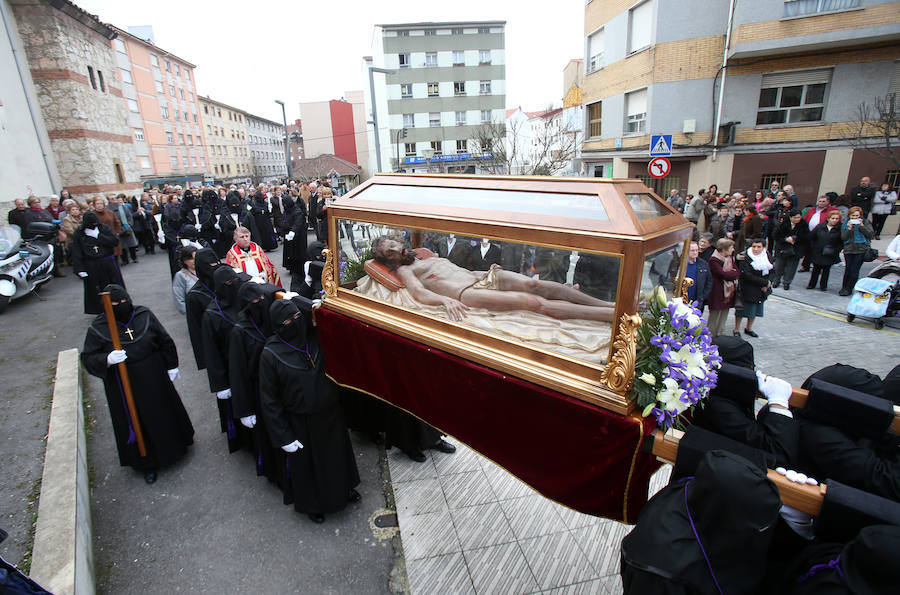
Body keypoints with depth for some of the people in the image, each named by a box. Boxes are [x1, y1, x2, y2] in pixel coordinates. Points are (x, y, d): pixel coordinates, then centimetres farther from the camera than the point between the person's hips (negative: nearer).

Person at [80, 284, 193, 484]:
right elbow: (88, 359, -8)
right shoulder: (98, 328, -10)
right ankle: (148, 463, 29)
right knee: (137, 421, 10)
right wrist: (107, 360, -30)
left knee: (165, 414, 17)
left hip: (155, 379, 2)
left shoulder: (144, 315, -6)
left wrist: (171, 366, 6)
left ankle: (174, 445, 43)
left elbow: (165, 342, 3)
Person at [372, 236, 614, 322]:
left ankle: (604, 303, -16)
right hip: (468, 293, -7)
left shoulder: (432, 259, 32)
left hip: (481, 277, 7)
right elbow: (419, 293, -9)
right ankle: (613, 315, -26)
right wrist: (445, 300, -27)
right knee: (533, 302, -22)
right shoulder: (405, 270, 11)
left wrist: (490, 271, 19)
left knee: (533, 284, -18)